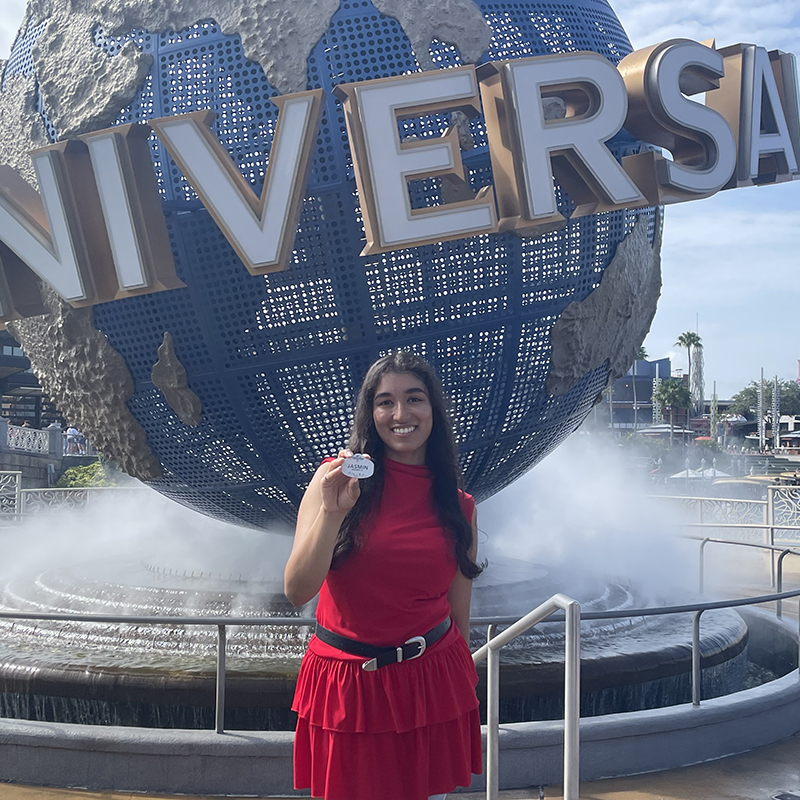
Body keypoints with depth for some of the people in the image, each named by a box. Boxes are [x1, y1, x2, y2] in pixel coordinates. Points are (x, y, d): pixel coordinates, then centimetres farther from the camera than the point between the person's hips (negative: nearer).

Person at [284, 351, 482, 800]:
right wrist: (333, 512, -24)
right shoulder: (336, 479, -5)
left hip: (431, 681, 2)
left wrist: (462, 690, 13)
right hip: (346, 684, -1)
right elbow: (297, 591, -13)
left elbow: (458, 617, 8)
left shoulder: (459, 508, 2)